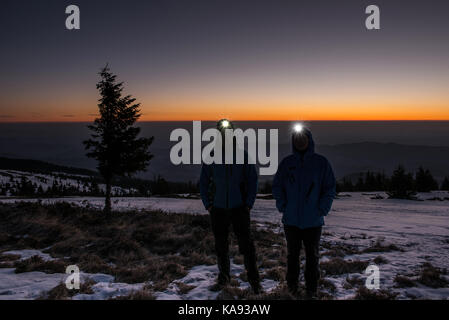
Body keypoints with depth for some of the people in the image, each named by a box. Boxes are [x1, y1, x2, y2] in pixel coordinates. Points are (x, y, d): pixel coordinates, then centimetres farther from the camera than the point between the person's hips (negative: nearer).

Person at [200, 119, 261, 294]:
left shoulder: (243, 157, -1)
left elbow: (252, 181, 4)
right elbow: (203, 182, 10)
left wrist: (249, 204, -3)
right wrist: (208, 205, 2)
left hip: (239, 208, -2)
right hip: (218, 209, 2)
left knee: (246, 243, -4)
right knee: (221, 246, 11)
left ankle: (254, 279, 9)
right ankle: (224, 277, 27)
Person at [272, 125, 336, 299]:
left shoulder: (321, 163, -1)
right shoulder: (286, 163, 3)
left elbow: (330, 189, -1)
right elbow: (277, 187, 6)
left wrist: (321, 210, -10)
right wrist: (283, 207, -5)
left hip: (313, 221, -1)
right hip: (291, 220, 1)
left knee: (312, 256, 9)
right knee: (292, 255, 13)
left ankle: (311, 291, 21)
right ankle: (291, 287, 26)